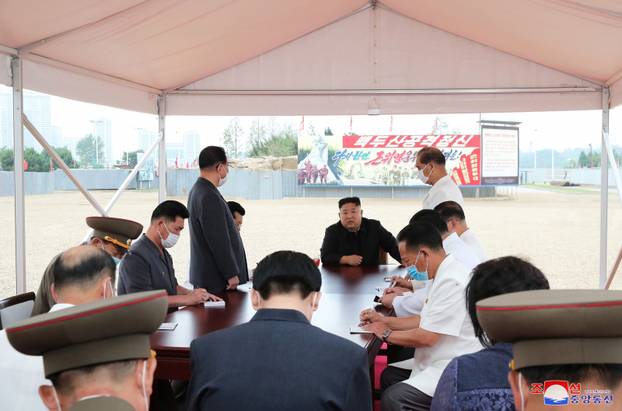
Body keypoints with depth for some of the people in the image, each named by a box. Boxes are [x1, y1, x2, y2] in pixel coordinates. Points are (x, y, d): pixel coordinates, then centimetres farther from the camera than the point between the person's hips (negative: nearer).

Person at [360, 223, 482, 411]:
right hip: (440, 362, 11)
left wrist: (386, 334, -7)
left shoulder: (451, 282, -24)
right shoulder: (445, 274, 10)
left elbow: (426, 337, -23)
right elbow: (427, 320, 18)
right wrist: (385, 320, 14)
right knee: (389, 376, 14)